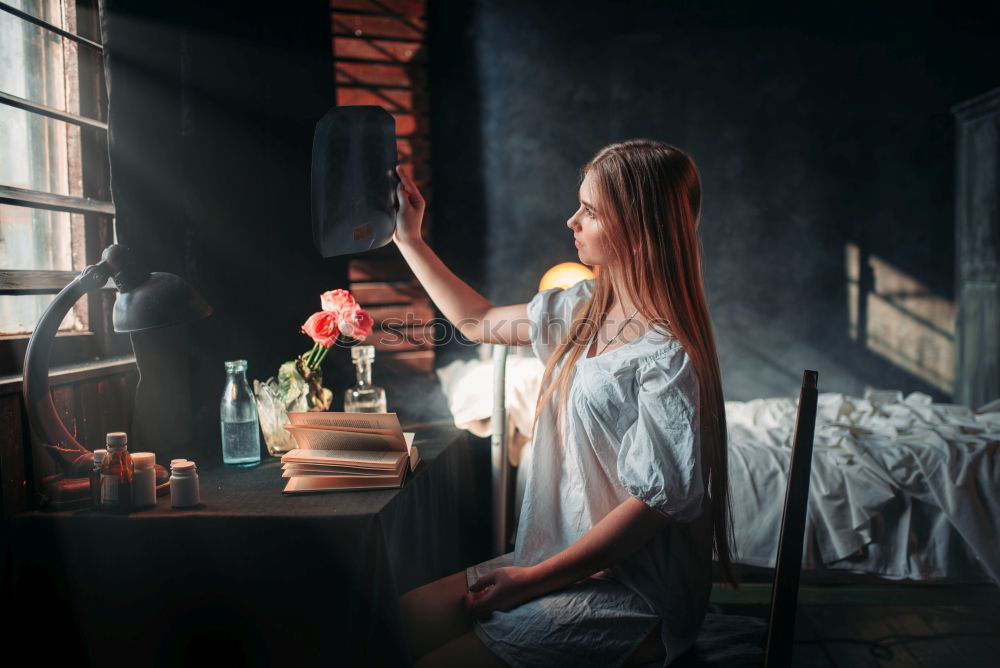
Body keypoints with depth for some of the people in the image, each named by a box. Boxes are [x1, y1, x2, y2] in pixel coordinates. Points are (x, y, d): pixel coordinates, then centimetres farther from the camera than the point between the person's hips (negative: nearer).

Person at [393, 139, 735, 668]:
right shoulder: (584, 308, 4)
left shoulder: (667, 357, -22)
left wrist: (531, 578, -17)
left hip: (635, 598, -8)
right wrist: (408, 240, 18)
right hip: (564, 561, 8)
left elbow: (655, 503, -21)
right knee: (401, 620, 3)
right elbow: (478, 322, 17)